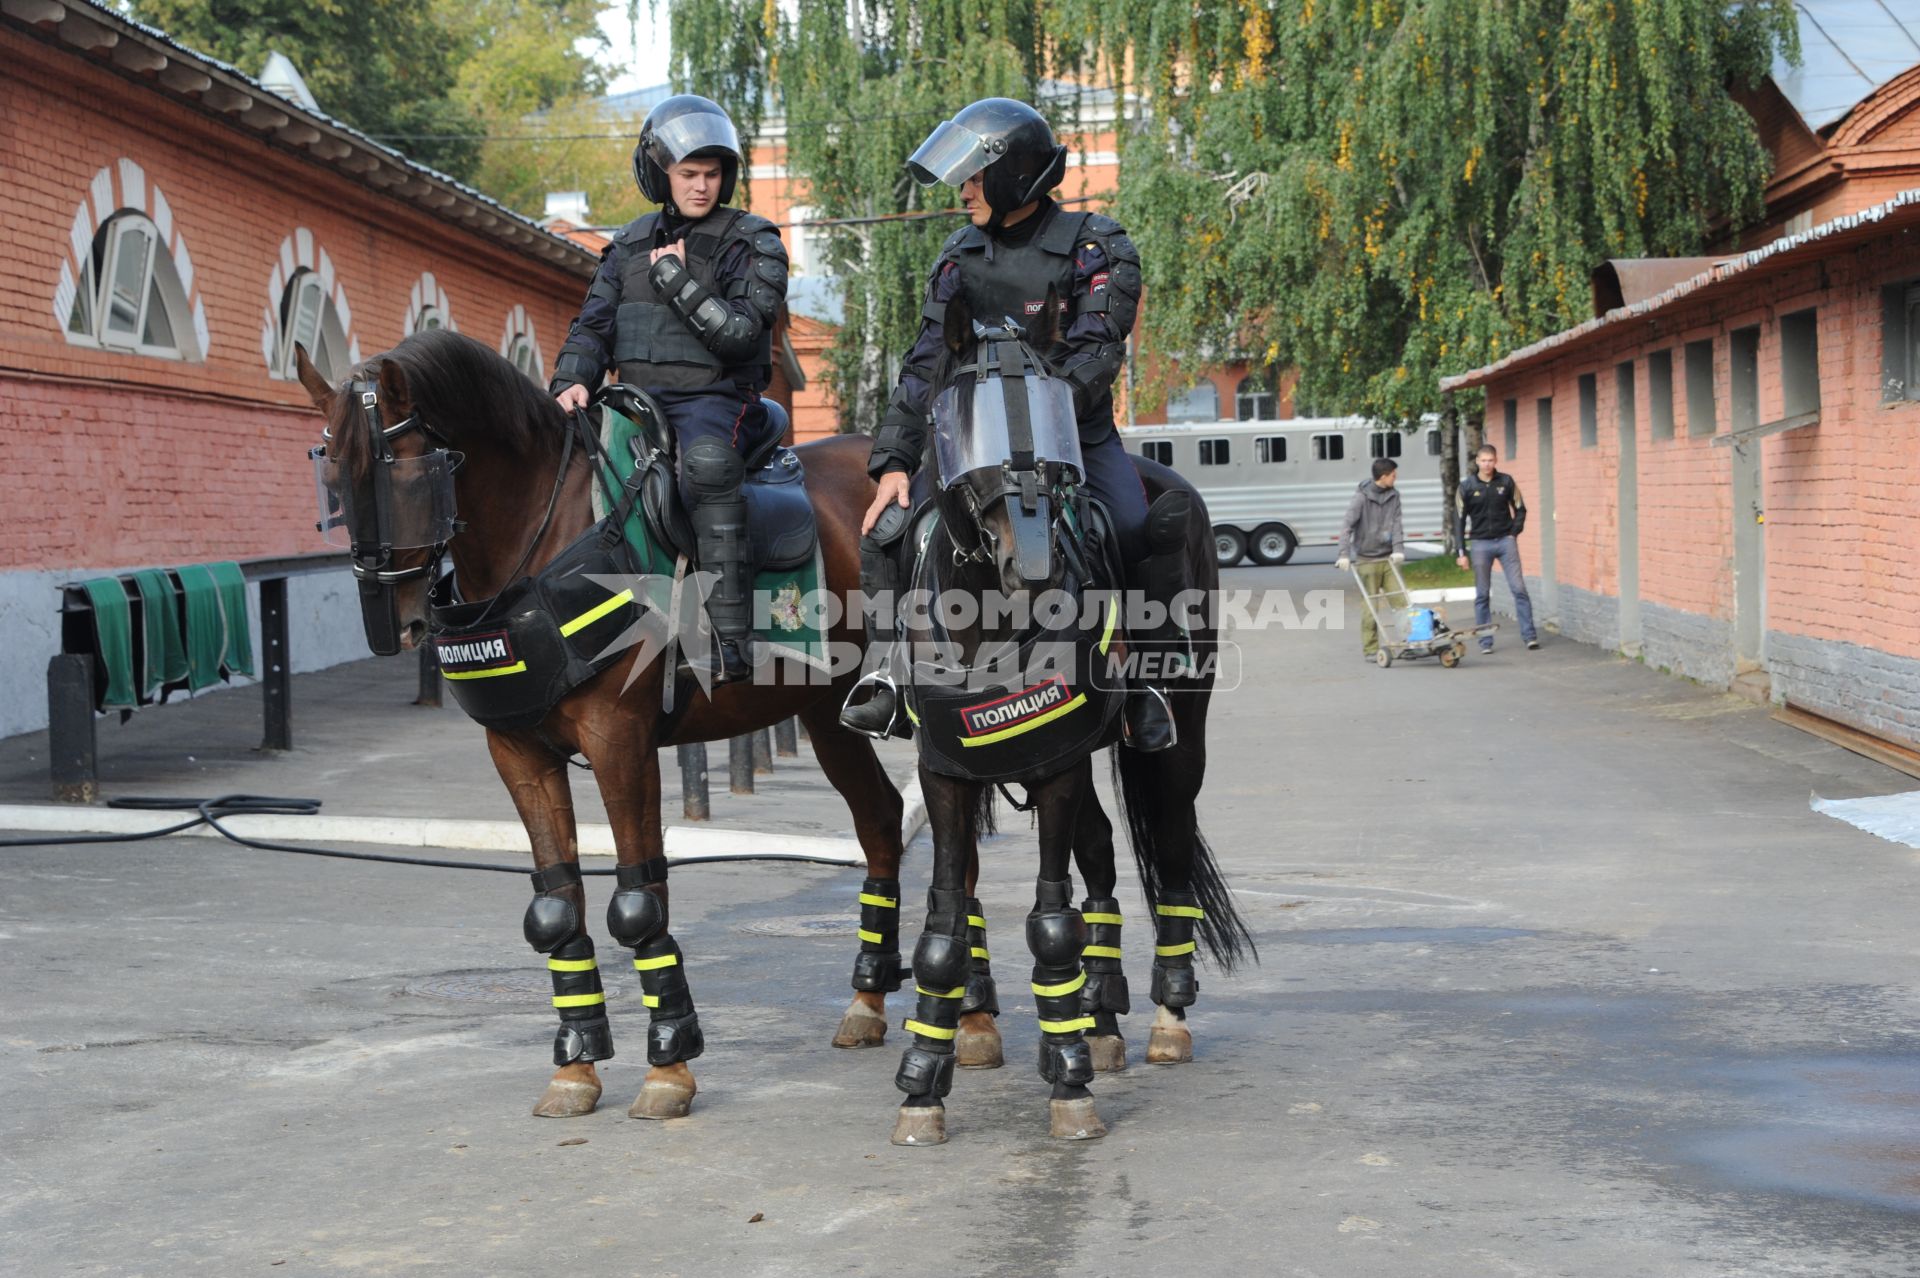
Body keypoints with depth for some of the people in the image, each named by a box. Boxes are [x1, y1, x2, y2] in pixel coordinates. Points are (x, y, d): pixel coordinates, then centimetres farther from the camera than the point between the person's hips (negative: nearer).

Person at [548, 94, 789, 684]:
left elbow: (739, 333, -11)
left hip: (716, 398, -5)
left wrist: (677, 278, -13)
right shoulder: (632, 243, 17)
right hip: (637, 398, 5)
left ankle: (730, 636, -43)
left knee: (707, 460, -39)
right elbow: (594, 324, 13)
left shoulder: (751, 243, 2)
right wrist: (572, 381, -6)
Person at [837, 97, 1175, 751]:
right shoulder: (959, 258, 9)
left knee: (1148, 538, -25)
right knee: (887, 531, -15)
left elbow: (1095, 352, -15)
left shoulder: (1095, 248, -4)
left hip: (1078, 435, -3)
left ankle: (1143, 680, -5)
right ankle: (890, 673, -2)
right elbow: (925, 365, 8)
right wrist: (893, 462, -3)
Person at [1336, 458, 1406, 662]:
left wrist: (1398, 549, -12)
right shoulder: (1362, 496, -9)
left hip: (1388, 558, 4)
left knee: (1400, 602, -1)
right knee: (1371, 606, -2)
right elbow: (1347, 526, -12)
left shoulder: (1393, 496, 6)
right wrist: (1344, 555, -20)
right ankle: (1370, 649, 6)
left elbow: (1396, 524, 2)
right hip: (1368, 559, -4)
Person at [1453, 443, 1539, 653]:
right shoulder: (1467, 486, -1)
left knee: (1519, 588, -4)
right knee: (1482, 595, 3)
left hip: (1505, 541, 0)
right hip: (1480, 543, 0)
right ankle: (1485, 641, 8)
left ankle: (1530, 635, 1)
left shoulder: (1506, 482, 2)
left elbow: (1520, 509, 12)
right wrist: (1460, 552, -2)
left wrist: (1514, 532, -2)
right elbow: (1460, 520, 2)